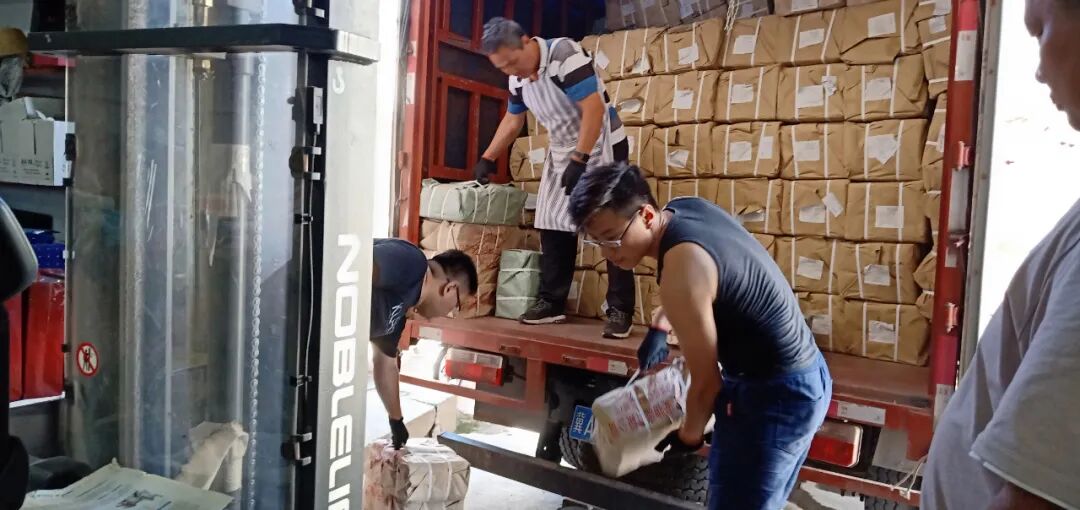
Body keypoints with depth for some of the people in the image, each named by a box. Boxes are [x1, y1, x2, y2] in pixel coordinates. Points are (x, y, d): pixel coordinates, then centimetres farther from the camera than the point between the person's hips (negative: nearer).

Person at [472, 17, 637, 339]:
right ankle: (552, 303, 15)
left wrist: (579, 161, -30)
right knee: (553, 226, 6)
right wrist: (488, 158, 12)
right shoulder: (518, 78, 0)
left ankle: (621, 310, -4)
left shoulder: (566, 55, -24)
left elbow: (594, 109, -28)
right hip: (562, 153, 8)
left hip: (602, 149, -7)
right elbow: (512, 121, 16)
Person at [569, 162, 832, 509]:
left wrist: (689, 434, -1)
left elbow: (706, 380, -18)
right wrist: (664, 320, 15)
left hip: (775, 395, -10)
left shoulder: (681, 272, -29)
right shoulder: (685, 208, -1)